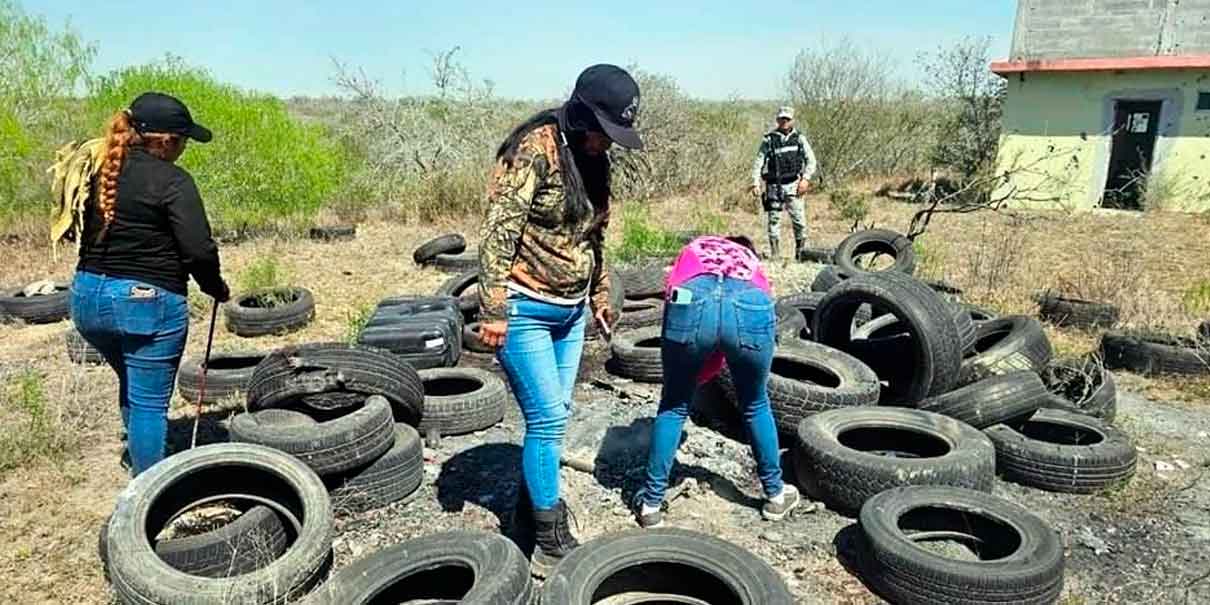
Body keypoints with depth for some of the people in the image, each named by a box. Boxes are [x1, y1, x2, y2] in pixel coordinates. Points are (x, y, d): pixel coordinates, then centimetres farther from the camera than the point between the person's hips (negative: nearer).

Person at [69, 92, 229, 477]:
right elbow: (198, 250, -18)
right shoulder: (172, 181, -14)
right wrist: (218, 289, -3)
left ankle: (141, 473, 39)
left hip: (87, 296, 8)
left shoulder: (99, 171, 7)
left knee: (132, 387, 25)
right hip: (147, 301, -7)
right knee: (149, 402, 3)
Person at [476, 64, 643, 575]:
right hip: (525, 310, -7)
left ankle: (529, 511, 29)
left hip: (569, 310, 8)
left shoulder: (591, 159, 8)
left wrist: (599, 294, 22)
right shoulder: (534, 150, -16)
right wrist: (494, 309, -21)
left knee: (552, 417, 12)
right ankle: (552, 541, 10)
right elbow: (499, 232, -19)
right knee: (548, 419, -4)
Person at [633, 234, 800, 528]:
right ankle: (775, 495, 43)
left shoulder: (694, 249, 40)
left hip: (692, 301, -1)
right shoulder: (753, 262, 41)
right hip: (751, 307, 1)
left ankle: (651, 503, 28)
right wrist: (698, 374, 42)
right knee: (756, 405, 28)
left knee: (673, 405, 22)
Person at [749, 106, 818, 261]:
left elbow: (811, 160, 7)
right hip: (774, 185, 0)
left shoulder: (799, 139, 10)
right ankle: (774, 254, 7)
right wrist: (755, 183, -7)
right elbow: (758, 162, 4)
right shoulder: (768, 140, 6)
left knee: (799, 219, -6)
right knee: (774, 219, 1)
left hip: (793, 185, 0)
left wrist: (806, 179, -8)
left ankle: (801, 252, 5)